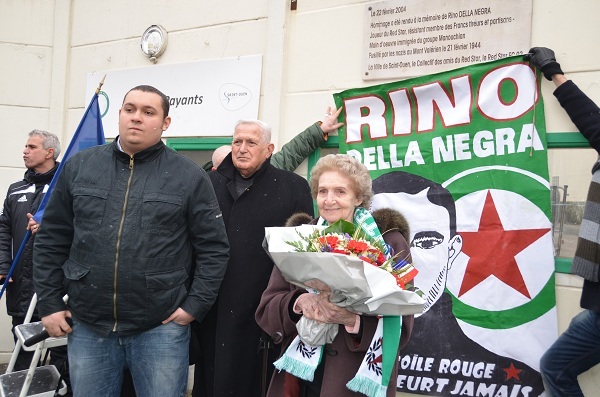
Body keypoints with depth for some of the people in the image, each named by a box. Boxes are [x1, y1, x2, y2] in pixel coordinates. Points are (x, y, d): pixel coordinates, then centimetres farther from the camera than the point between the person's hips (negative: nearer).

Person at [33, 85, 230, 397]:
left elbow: (214, 247, 0)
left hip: (161, 327, -2)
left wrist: (195, 305, -5)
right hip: (88, 327, 3)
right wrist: (49, 304, 5)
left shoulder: (189, 176, -1)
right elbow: (51, 241, 9)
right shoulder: (79, 167, 6)